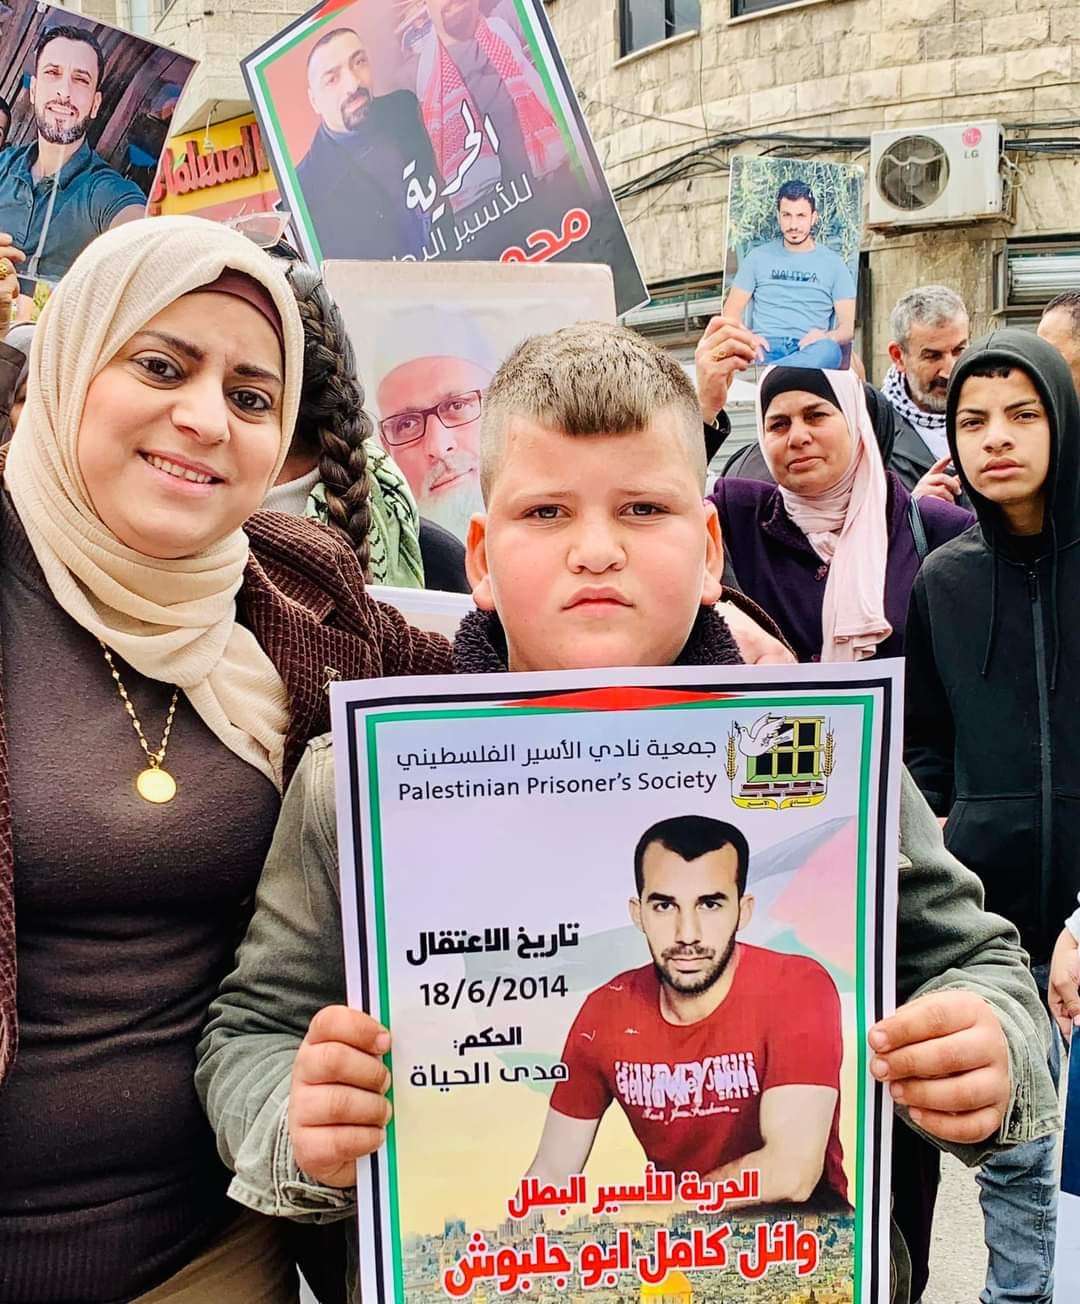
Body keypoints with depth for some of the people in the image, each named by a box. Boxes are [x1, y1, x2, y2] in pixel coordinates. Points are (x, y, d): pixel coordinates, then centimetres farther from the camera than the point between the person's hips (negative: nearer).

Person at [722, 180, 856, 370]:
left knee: (829, 351, -40)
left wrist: (827, 337, -17)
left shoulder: (832, 262, 15)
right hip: (765, 346, -1)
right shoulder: (759, 256, 17)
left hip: (809, 349, 1)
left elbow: (849, 325, 8)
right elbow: (731, 312, 13)